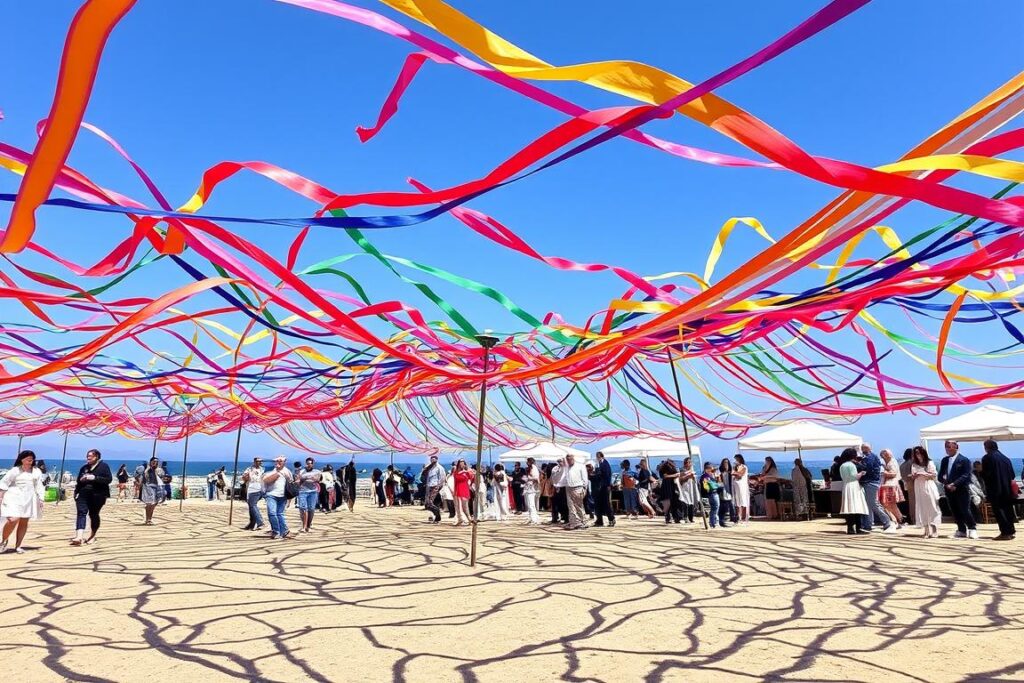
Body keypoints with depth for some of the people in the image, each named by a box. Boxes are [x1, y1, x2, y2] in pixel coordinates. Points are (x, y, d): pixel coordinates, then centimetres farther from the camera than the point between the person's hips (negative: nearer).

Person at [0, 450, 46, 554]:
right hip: (14, 498, -3)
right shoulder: (15, 470, 1)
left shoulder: (36, 471, 8)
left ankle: (18, 546, 15)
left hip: (28, 499, 3)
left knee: (24, 522, 5)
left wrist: (41, 499, 5)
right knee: (13, 520, -18)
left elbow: (39, 486, 10)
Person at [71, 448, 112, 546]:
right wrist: (81, 479, 1)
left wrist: (95, 478, -19)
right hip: (83, 494, 4)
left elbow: (109, 479, -10)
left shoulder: (103, 466, 0)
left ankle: (92, 536, 21)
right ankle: (79, 537, -20)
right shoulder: (84, 468, 16)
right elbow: (78, 481, 25)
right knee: (81, 513, -11)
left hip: (97, 495, -4)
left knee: (94, 514, 5)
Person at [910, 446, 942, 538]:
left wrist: (925, 474, -14)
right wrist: (914, 476, -9)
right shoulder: (914, 465, 12)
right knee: (922, 508, 0)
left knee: (932, 507, -5)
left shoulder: (929, 463, 3)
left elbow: (935, 475, -2)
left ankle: (934, 531, -3)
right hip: (919, 488, 3)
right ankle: (927, 531, 3)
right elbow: (912, 478, 12)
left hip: (929, 487, -3)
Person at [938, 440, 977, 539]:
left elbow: (966, 475, -12)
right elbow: (940, 476, 10)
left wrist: (954, 484, -21)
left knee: (965, 510, -7)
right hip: (949, 490, 5)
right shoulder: (944, 460, 11)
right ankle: (961, 531, 17)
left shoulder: (964, 460, -5)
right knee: (955, 512, 8)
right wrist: (946, 483, -10)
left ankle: (972, 529, 10)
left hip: (961, 489, -5)